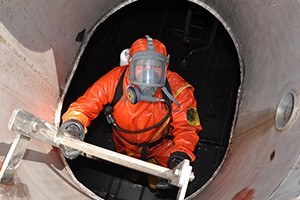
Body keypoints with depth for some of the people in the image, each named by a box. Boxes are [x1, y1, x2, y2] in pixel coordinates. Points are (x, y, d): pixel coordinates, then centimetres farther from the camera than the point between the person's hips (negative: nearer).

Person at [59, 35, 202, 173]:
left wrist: (182, 152, -46)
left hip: (162, 146, -1)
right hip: (126, 149, 2)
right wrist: (73, 125, -50)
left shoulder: (177, 89, -33)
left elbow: (186, 126, -25)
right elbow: (84, 106, -26)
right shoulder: (114, 81, -33)